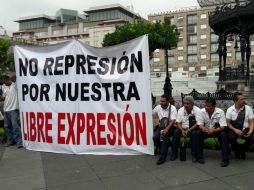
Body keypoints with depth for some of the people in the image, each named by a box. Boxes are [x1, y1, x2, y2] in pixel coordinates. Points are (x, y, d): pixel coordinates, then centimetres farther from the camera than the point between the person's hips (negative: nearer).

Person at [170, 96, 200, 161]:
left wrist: (188, 130, -24)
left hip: (193, 129, -2)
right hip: (183, 129, 3)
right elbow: (178, 123, 0)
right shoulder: (180, 110, 1)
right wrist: (182, 130, -19)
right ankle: (174, 154, -16)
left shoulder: (197, 110, -8)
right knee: (176, 132, -26)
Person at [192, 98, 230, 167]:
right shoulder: (201, 112, -12)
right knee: (195, 134, -26)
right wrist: (203, 128, -37)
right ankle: (198, 156, -12)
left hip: (217, 130, -2)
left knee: (223, 135, -33)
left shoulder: (220, 112, -17)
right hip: (205, 130, 2)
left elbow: (222, 127, -21)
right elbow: (200, 125, -12)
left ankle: (225, 159, -22)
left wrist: (213, 131, -39)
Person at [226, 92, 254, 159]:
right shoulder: (230, 110, -4)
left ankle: (243, 150, 6)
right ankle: (237, 150, 2)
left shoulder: (248, 108, -2)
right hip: (234, 129, -1)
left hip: (245, 129, 2)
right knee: (231, 137, -34)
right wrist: (235, 130, -21)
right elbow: (228, 123, -4)